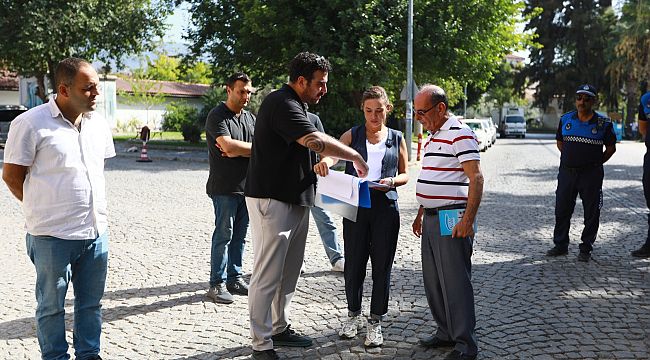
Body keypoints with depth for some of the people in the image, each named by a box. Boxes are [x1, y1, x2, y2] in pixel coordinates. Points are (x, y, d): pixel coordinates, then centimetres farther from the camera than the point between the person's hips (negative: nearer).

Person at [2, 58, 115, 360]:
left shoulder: (98, 123, 7)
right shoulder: (31, 123, -12)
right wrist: (42, 209, 2)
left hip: (96, 231, 6)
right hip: (53, 236, -5)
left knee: (91, 302, 16)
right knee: (51, 305, 10)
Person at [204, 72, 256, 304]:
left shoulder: (250, 118, 15)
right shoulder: (217, 116, -7)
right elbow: (228, 145, -22)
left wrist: (238, 151, -12)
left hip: (247, 187, 7)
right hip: (224, 188, -6)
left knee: (239, 235, 11)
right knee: (223, 235, -4)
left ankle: (234, 278, 20)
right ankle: (217, 284, 3)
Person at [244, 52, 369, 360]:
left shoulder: (295, 104, 18)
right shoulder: (282, 104, -16)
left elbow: (315, 145, 22)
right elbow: (316, 141, -26)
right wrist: (355, 156, -15)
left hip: (296, 199, 10)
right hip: (272, 199, -10)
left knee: (289, 272, 16)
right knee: (268, 274, -5)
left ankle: (280, 329, 28)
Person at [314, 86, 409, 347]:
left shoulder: (396, 138, 10)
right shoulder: (352, 135, 7)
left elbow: (405, 174, 12)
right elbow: (334, 152, -13)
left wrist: (392, 181, -11)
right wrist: (324, 162, -37)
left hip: (386, 207, 0)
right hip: (355, 206, 0)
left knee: (382, 266, 4)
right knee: (353, 264, 6)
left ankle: (375, 322, 17)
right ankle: (354, 314, 27)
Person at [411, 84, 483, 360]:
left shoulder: (459, 134, -13)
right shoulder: (432, 136, 16)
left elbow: (476, 178, -18)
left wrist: (468, 219, -24)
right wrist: (421, 213, 23)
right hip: (431, 219, 9)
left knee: (455, 281, -4)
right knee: (433, 281, 14)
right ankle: (446, 332, 28)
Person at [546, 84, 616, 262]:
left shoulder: (603, 123, -1)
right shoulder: (566, 119, 6)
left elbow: (611, 147, 7)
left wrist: (596, 163, 0)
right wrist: (570, 158, 7)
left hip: (591, 174, -2)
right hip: (567, 172, 2)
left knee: (591, 213, 3)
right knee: (562, 210, 7)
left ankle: (586, 249, 15)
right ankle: (560, 245, 21)